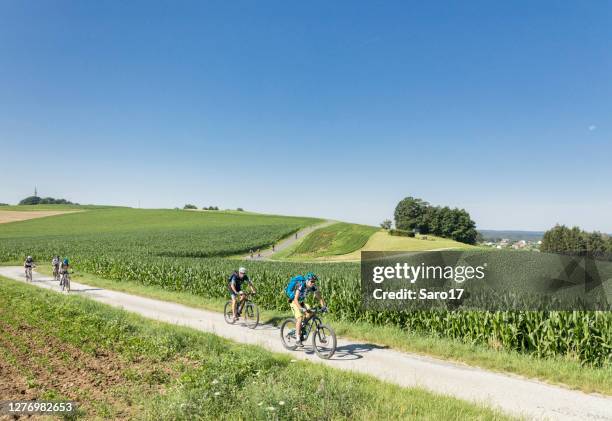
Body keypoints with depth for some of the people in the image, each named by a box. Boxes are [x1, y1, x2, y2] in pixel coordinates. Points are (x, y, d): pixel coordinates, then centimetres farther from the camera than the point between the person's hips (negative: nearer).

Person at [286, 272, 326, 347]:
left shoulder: (313, 287, -13)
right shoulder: (301, 285, -32)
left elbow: (319, 297, -10)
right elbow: (296, 299, -38)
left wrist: (323, 306, -27)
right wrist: (301, 308, -51)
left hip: (301, 301, 6)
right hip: (294, 301, -6)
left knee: (310, 313, -16)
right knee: (300, 318, -23)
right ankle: (298, 340, -21)